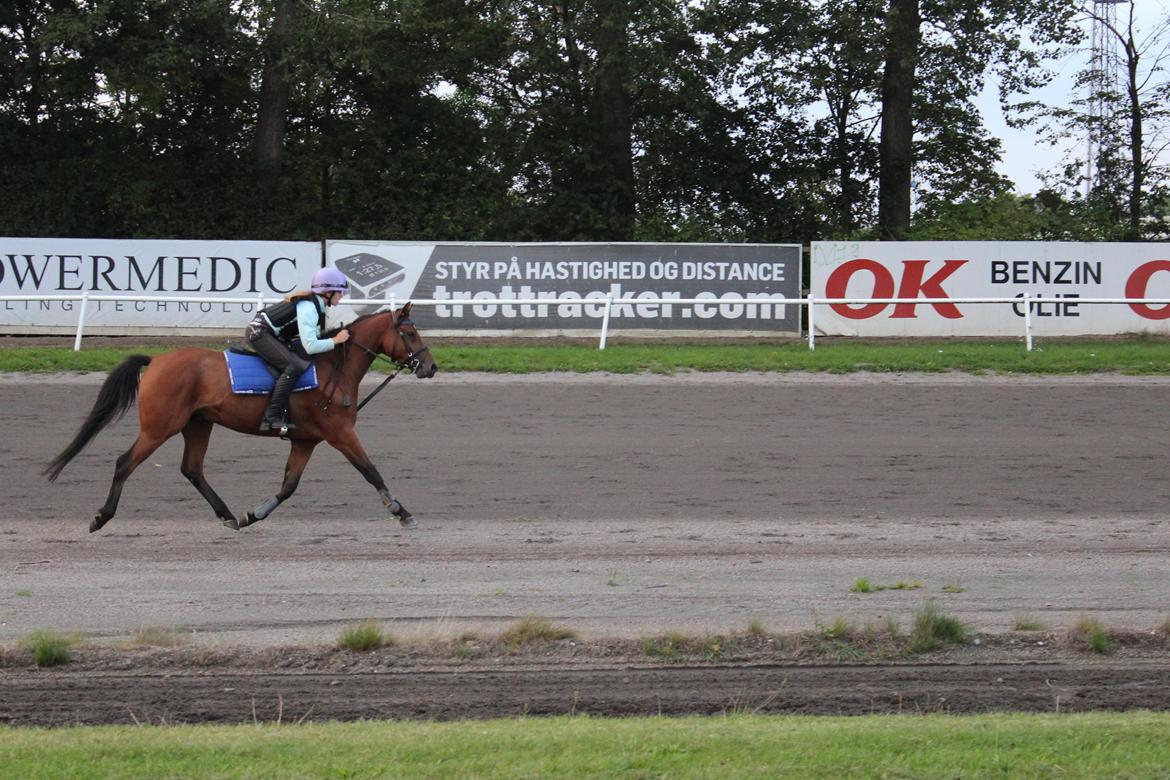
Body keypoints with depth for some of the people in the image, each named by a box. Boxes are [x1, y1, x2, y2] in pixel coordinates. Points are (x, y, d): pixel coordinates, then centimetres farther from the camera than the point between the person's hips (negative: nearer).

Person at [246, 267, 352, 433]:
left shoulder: (313, 304, 10)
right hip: (259, 333, -11)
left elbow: (312, 337, 14)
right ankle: (272, 417, -25)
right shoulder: (308, 308, -21)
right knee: (295, 366, -22)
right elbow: (310, 346, -26)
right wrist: (335, 340, -16)